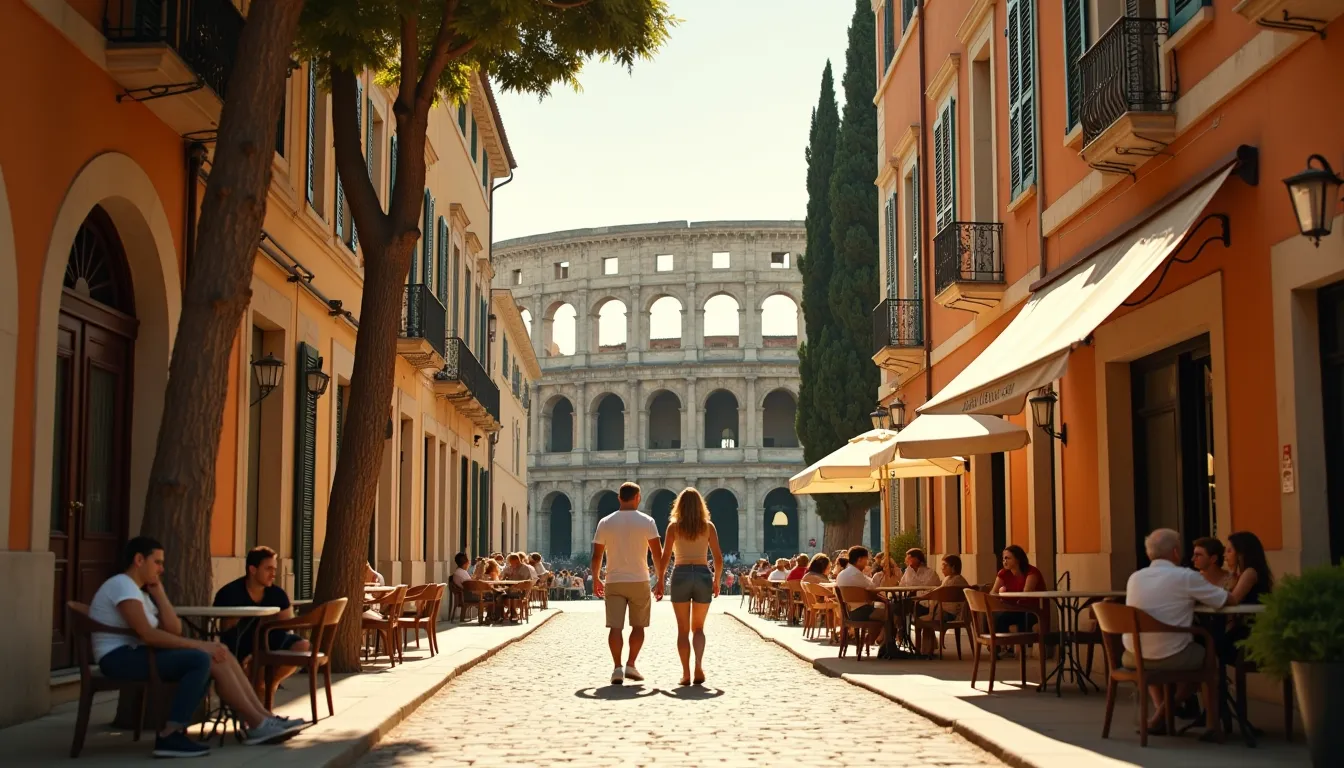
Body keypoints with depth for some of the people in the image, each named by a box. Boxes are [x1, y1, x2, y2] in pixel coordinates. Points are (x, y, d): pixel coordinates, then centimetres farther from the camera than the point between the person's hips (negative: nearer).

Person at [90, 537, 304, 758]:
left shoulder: (139, 591, 21)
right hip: (121, 658, -10)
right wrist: (199, 645, -19)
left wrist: (159, 592, 9)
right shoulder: (122, 585, -11)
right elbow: (147, 634, -22)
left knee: (219, 658, -3)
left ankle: (263, 720, -7)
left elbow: (173, 629, 12)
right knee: (201, 659, -25)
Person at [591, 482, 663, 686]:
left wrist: (595, 579, 17)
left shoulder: (605, 522, 3)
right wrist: (661, 581, 4)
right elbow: (657, 554, -5)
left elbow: (597, 555, 5)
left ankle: (617, 668, -7)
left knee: (615, 626, 0)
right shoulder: (647, 521, -2)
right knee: (638, 625, 12)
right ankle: (631, 665, 7)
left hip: (613, 581, 1)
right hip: (639, 580, -1)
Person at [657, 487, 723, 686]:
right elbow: (718, 559, 2)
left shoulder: (674, 526, 0)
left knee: (683, 629, 8)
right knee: (698, 628, 13)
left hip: (680, 575, -1)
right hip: (703, 575, 1)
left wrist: (660, 580, 5)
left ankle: (686, 673, 2)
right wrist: (717, 581, 14)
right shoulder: (708, 527, 4)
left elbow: (665, 557, -4)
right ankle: (699, 664, -11)